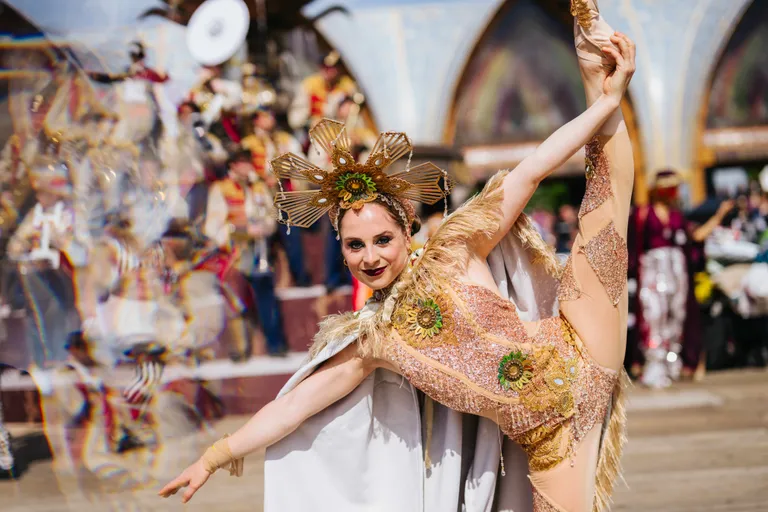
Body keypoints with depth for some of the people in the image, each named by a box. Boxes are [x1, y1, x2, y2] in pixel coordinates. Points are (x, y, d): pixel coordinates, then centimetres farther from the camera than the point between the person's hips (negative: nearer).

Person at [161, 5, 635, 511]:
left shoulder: (452, 254, -2)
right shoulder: (373, 340, 5)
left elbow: (530, 172, -6)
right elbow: (295, 403, 8)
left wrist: (606, 104, -11)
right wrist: (215, 456, 6)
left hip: (577, 356, -2)